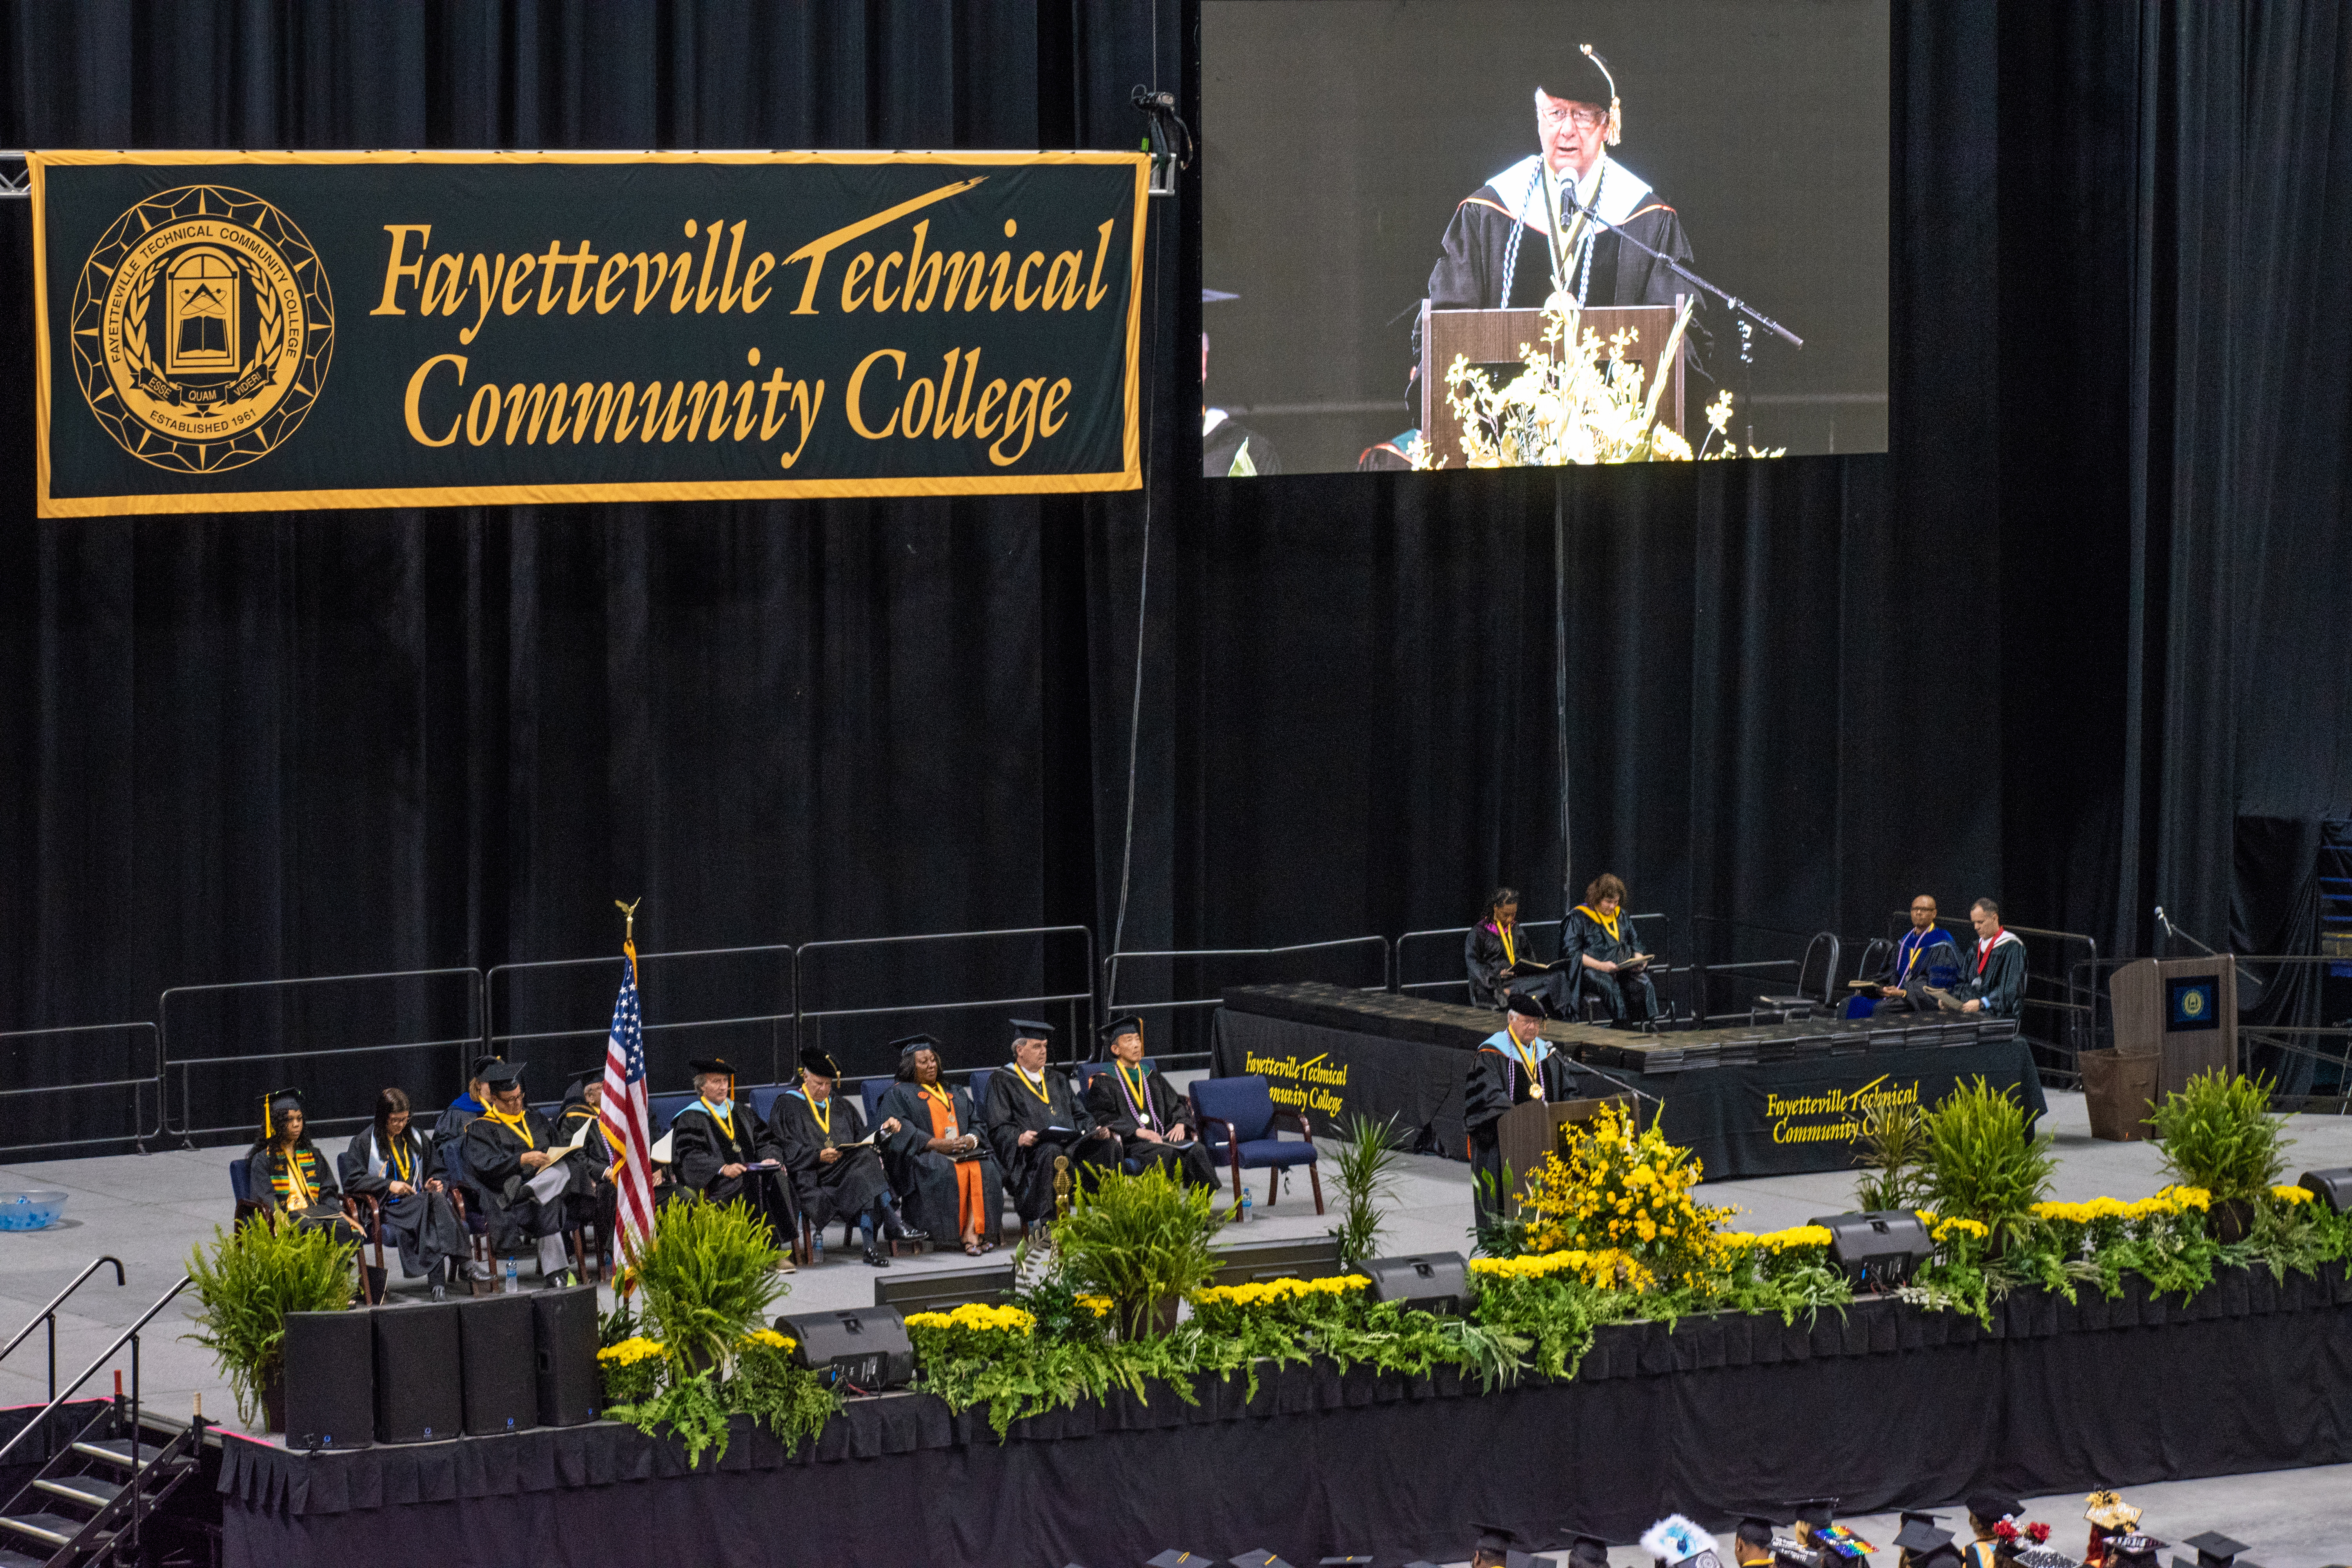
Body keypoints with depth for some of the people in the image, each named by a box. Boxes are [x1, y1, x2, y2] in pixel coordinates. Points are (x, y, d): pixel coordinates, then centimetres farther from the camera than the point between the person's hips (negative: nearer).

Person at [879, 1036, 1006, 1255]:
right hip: (923, 1156, -4)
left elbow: (976, 1122, 18)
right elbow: (901, 1131, -5)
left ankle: (972, 1232, -40)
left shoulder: (956, 1093, 27)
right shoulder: (898, 1094, 11)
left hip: (962, 1152, 4)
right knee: (949, 1172, -36)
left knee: (981, 1169, -29)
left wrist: (972, 1139, -7)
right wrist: (936, 1144, -18)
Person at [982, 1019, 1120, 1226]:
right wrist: (1019, 1137, -20)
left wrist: (1096, 1131, 2)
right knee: (1052, 1153, -40)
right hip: (1032, 1149, -5)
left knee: (1108, 1145, -23)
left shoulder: (1056, 1080, 29)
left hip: (1072, 1142, 5)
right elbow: (999, 1129, 2)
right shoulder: (1002, 1081, 12)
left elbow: (1079, 1116, 25)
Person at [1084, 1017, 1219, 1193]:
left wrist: (1180, 1124, -2)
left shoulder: (1152, 1077, 25)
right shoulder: (1103, 1082, 7)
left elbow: (1177, 1104, 22)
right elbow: (1105, 1119, -5)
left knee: (1197, 1150, -25)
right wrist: (1139, 1132, -18)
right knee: (1167, 1154, -35)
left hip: (1162, 1137, 5)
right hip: (1130, 1144, -5)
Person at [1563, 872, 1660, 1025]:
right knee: (1610, 987, -38)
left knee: (1643, 984, -27)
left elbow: (1634, 943, 26)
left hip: (1623, 967, 5)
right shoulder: (1578, 918, 0)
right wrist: (1600, 966, -18)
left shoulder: (1620, 915, 18)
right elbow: (1572, 952, -6)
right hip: (1592, 969, -5)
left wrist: (1639, 958, 1)